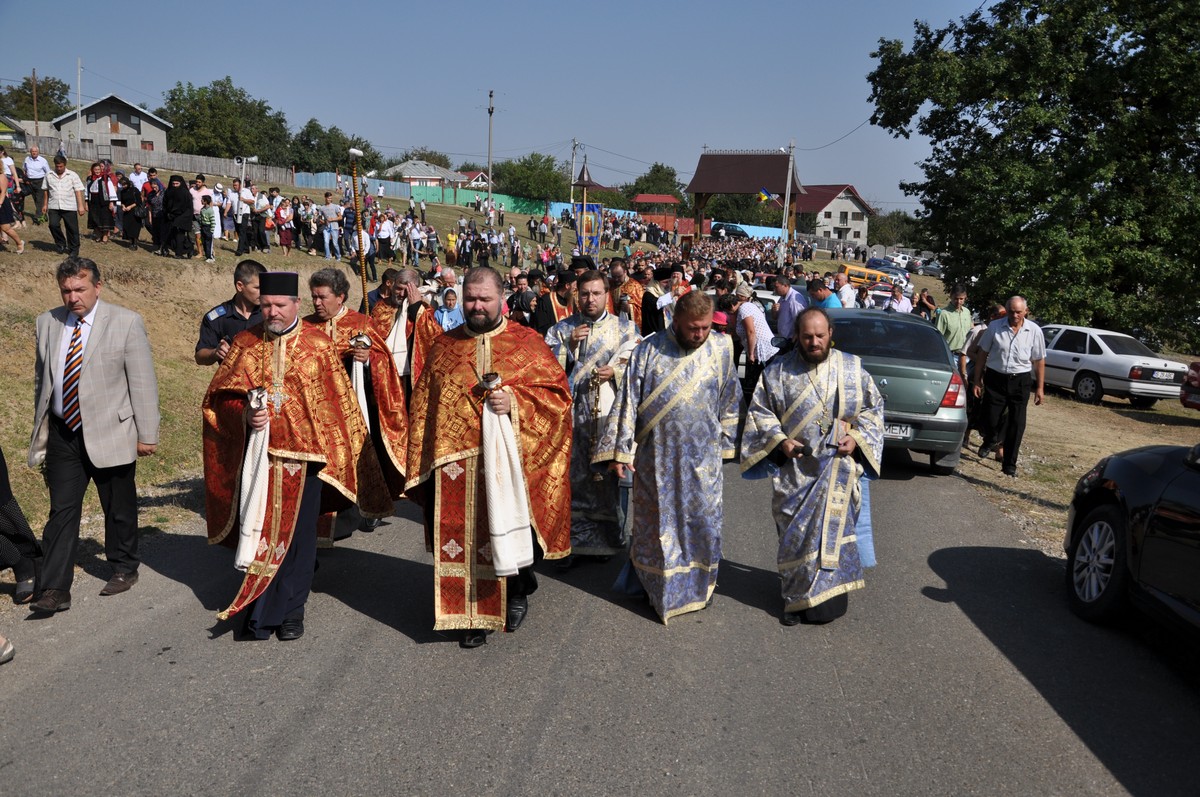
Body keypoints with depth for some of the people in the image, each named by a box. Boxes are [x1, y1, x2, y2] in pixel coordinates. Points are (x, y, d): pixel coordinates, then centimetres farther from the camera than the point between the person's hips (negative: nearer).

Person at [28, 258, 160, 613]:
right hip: (63, 434, 3)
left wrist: (147, 434, -9)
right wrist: (41, 428, 15)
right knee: (61, 511, 2)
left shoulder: (126, 322, -9)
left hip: (110, 433, -3)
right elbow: (41, 379, 14)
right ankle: (54, 590, 6)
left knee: (119, 509, 11)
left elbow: (143, 382, -8)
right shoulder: (48, 322, 5)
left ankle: (124, 568, 32)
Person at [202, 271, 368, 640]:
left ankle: (290, 609, 19)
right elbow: (218, 397, 7)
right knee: (258, 530, 5)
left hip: (301, 455, -1)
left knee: (296, 532, 5)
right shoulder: (245, 343, 5)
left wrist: (335, 450, 0)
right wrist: (245, 414, -13)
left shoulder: (318, 345, 0)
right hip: (256, 455, 1)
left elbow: (338, 403, 4)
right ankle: (259, 609, 19)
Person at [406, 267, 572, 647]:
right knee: (465, 539, 5)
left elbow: (558, 391, -2)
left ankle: (518, 590, 34)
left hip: (507, 461, -2)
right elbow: (422, 405, 11)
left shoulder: (527, 342, 2)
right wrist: (422, 458, 4)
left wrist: (516, 401, -17)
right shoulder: (444, 346, 10)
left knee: (508, 534, 6)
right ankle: (473, 615, 20)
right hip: (455, 464, 2)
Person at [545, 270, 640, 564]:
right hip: (572, 415, 1)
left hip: (610, 415, -1)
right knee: (574, 476, 0)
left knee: (607, 476, 2)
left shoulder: (625, 328, 7)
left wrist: (617, 372, -14)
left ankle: (607, 537, 17)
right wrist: (569, 344, -9)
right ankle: (574, 539, 10)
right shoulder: (561, 329, 9)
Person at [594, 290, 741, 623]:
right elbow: (628, 401, -6)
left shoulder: (721, 349, -1)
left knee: (703, 519, 8)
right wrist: (620, 449, -8)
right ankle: (653, 582, 28)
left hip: (702, 455, 2)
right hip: (656, 455, -1)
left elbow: (729, 401, 9)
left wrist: (724, 442, 11)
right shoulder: (649, 351, -7)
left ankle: (700, 582, 28)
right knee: (656, 519, 10)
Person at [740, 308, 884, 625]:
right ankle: (796, 596, 18)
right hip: (795, 469, 0)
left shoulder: (852, 368, 4)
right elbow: (760, 411, 4)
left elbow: (873, 407, 11)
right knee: (794, 532, 3)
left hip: (837, 467, 0)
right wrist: (779, 440, -10)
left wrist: (857, 437, -4)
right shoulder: (778, 371, 1)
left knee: (830, 528, -3)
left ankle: (813, 597, 12)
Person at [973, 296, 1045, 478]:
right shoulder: (995, 326, -3)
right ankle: (990, 441, 37)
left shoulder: (1034, 331, -3)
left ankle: (1009, 465, 13)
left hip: (1020, 381, 0)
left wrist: (1040, 388, 2)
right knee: (991, 419, 0)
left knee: (1016, 425, 1)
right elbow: (982, 353, 4)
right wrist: (977, 380, 2)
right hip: (995, 378, 0)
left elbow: (1039, 360, 3)